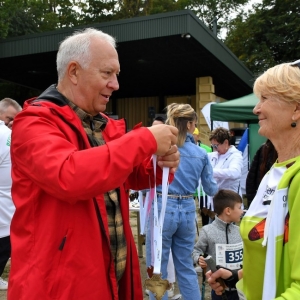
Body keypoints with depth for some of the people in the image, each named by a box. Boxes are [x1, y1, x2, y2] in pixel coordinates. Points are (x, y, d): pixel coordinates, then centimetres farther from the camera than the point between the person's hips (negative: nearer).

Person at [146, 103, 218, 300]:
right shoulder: (201, 153, 4)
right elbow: (210, 188, 13)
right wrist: (222, 191, 35)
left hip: (163, 208, -3)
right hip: (188, 210, 4)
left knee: (157, 269, 8)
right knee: (186, 267, 18)